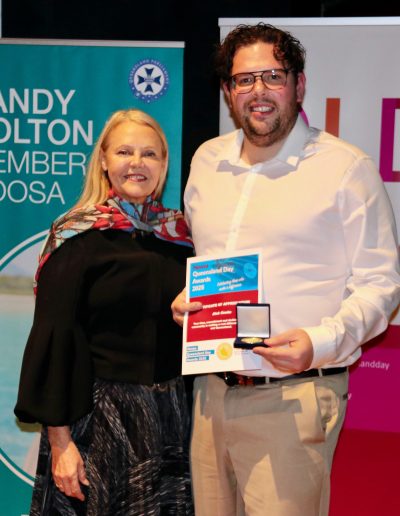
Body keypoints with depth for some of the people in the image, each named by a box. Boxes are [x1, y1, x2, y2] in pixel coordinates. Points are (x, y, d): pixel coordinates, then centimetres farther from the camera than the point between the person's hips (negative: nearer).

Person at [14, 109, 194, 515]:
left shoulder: (181, 233, 7)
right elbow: (53, 337, -11)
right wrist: (59, 440, -15)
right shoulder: (78, 236, -8)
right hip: (96, 413, -4)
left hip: (169, 416, 5)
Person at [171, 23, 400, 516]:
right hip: (212, 390, 6)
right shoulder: (206, 160, 12)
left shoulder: (346, 168, -6)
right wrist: (184, 298, 6)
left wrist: (321, 341, -21)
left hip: (292, 400, -5)